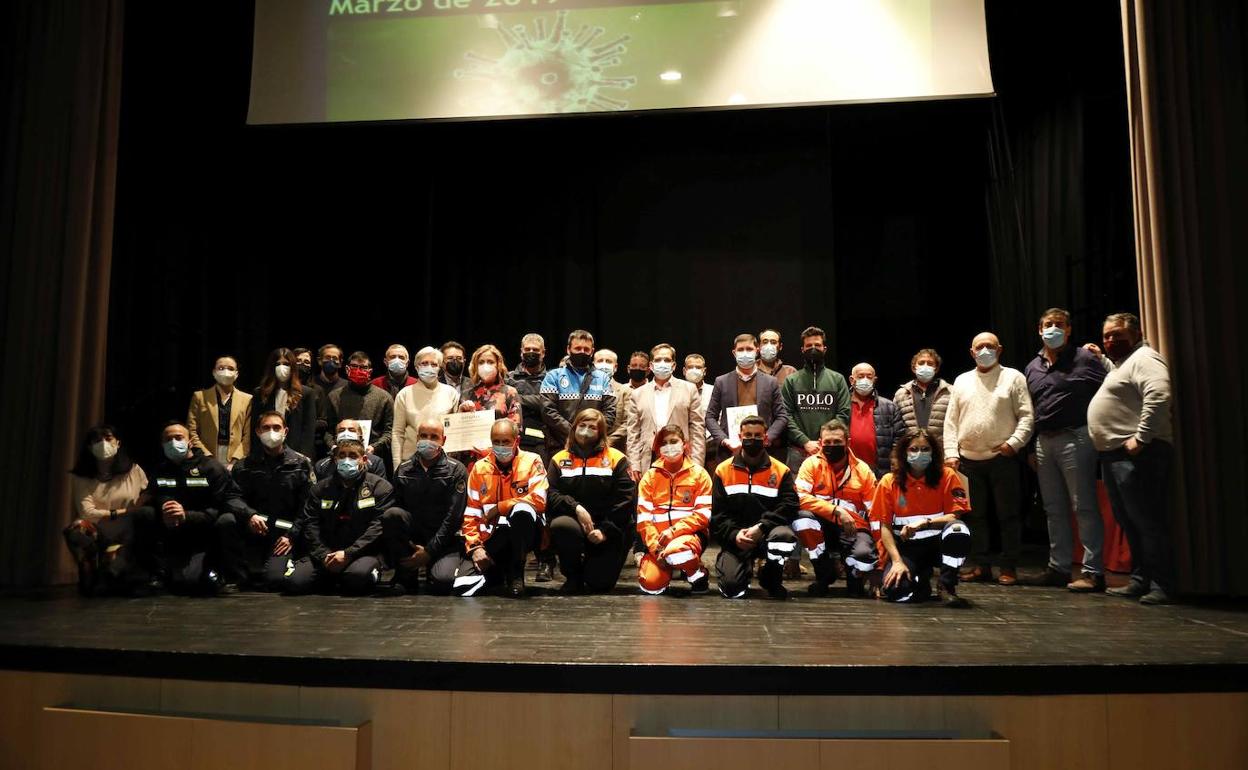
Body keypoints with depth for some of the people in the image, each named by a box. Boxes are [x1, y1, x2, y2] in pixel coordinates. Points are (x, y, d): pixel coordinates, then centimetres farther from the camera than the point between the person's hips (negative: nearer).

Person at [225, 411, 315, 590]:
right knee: (225, 520, -29)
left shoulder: (301, 464, 4)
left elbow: (308, 505, -1)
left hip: (283, 533, -2)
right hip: (254, 528, 2)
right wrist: (250, 515, -22)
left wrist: (292, 535, -10)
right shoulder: (246, 466, 9)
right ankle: (240, 577, -13)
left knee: (274, 579, -22)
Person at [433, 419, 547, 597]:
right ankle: (497, 571, 12)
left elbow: (539, 500, -16)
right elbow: (470, 514, 5)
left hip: (524, 532, -3)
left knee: (522, 510, -40)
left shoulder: (531, 461, -2)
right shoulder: (479, 468, 6)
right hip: (493, 536, 3)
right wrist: (474, 547, -9)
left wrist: (499, 508, -10)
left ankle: (515, 573, -16)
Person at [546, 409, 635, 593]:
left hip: (608, 531, -1)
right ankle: (574, 576, -6)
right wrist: (576, 508, -19)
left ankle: (596, 565, 28)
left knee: (600, 582, -13)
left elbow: (626, 499, -4)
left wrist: (605, 531, -13)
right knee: (560, 526, -35)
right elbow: (551, 494, -2)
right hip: (573, 521, 1)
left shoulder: (616, 459, 3)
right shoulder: (559, 460, 9)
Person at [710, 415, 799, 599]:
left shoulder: (781, 471, 4)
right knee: (732, 587, -23)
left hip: (768, 533, 1)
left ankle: (771, 577, -3)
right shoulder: (723, 470, 6)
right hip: (736, 538, 0)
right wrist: (734, 534, -15)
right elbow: (718, 513, 3)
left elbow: (789, 506, -9)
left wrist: (761, 527, -21)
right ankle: (726, 563, 17)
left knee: (785, 535, -36)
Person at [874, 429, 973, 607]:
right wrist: (897, 561, -16)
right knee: (896, 590, -27)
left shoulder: (946, 476, -2)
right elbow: (884, 526, -4)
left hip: (937, 542, 0)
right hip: (905, 547, 1)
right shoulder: (889, 482, -2)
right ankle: (922, 577, 11)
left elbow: (955, 517, -9)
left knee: (958, 529, -34)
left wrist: (924, 522, -26)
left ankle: (948, 587, -15)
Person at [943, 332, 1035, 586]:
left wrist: (1014, 442, -15)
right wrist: (951, 452, 2)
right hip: (969, 459, 4)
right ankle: (981, 565, 18)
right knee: (974, 515, 8)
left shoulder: (1013, 377, 3)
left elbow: (1026, 415, -2)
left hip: (1003, 458, -3)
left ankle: (1008, 567, 10)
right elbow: (951, 420, 10)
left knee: (1009, 515, 1)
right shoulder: (962, 381, 13)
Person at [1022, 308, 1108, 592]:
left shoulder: (1085, 359, -2)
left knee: (1085, 507, -4)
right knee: (1054, 509, 12)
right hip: (1044, 441, 7)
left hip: (1075, 438, -7)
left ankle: (1092, 571, 0)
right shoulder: (1032, 367, 15)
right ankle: (1058, 568, 20)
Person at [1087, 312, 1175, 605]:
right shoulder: (1118, 363, 22)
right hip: (1114, 454, 11)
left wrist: (1140, 438, -25)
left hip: (1135, 453, -11)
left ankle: (1162, 586, -4)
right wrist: (1099, 357, 31)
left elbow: (1158, 396, -23)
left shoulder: (1144, 358, -9)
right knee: (1128, 522, 13)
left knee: (1146, 521, -9)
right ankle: (1140, 580, 19)